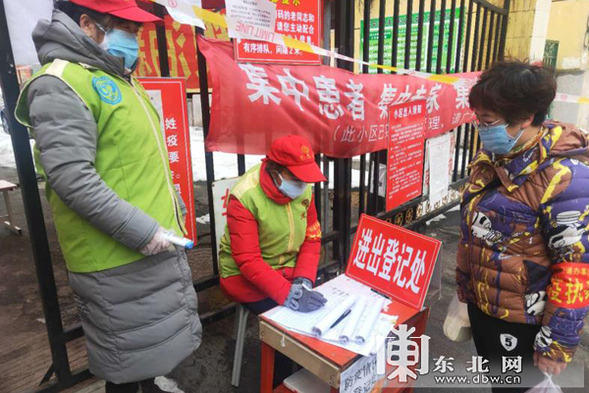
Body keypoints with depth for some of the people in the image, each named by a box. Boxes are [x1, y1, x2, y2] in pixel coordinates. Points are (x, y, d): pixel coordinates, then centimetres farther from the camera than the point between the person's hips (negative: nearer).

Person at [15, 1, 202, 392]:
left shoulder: (120, 78, 15)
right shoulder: (60, 84, -15)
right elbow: (70, 177, -25)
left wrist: (174, 210, 18)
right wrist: (141, 231, -24)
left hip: (162, 247, 9)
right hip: (118, 261, -9)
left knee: (160, 349, 24)